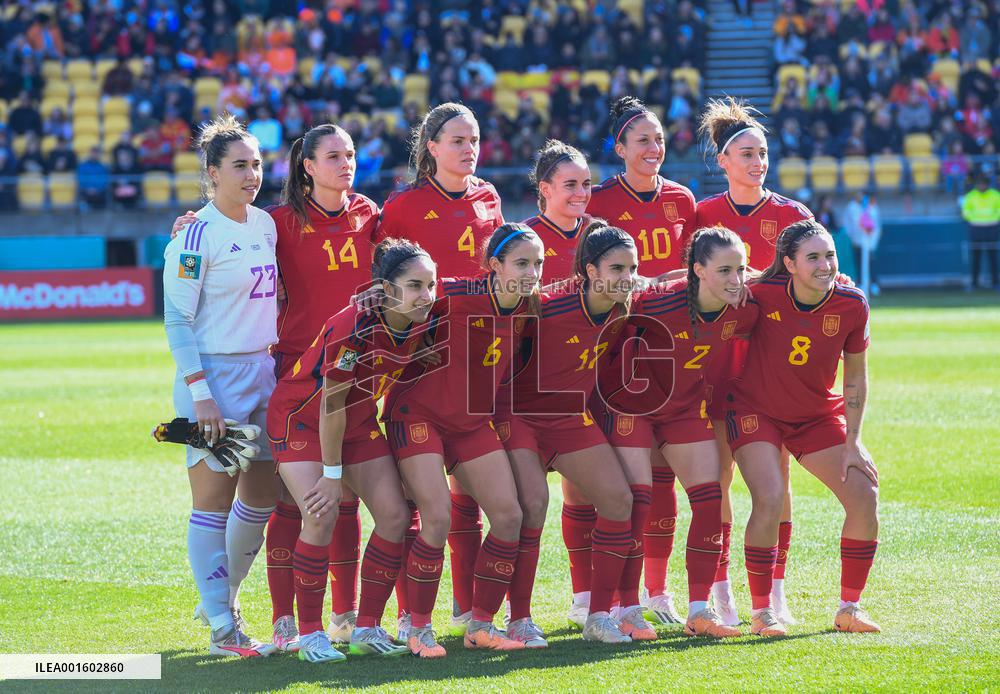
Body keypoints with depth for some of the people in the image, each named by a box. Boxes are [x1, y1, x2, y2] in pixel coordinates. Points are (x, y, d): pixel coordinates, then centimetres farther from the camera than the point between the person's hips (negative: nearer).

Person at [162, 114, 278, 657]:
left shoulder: (265, 224, 9)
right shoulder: (198, 236, -12)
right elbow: (177, 320, -12)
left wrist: (279, 363, 14)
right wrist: (200, 393, -17)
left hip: (264, 372, 7)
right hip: (215, 376, -7)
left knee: (262, 498, 10)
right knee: (214, 499, -3)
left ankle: (222, 598, 28)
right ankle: (222, 629, 2)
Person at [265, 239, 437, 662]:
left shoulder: (421, 324, -13)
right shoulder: (353, 328, -33)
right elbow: (331, 404, -25)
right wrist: (332, 473, -19)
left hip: (358, 421, 7)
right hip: (301, 417, -7)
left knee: (395, 515, -4)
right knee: (321, 517, -20)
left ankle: (368, 630, 6)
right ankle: (310, 634, -8)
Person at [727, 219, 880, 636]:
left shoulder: (851, 305, -16)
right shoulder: (762, 293, -24)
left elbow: (855, 379, -5)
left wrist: (851, 442, -7)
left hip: (818, 414, 3)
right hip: (756, 409, -3)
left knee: (864, 496, -7)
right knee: (769, 499, -22)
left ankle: (849, 608, 9)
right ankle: (761, 613, -6)